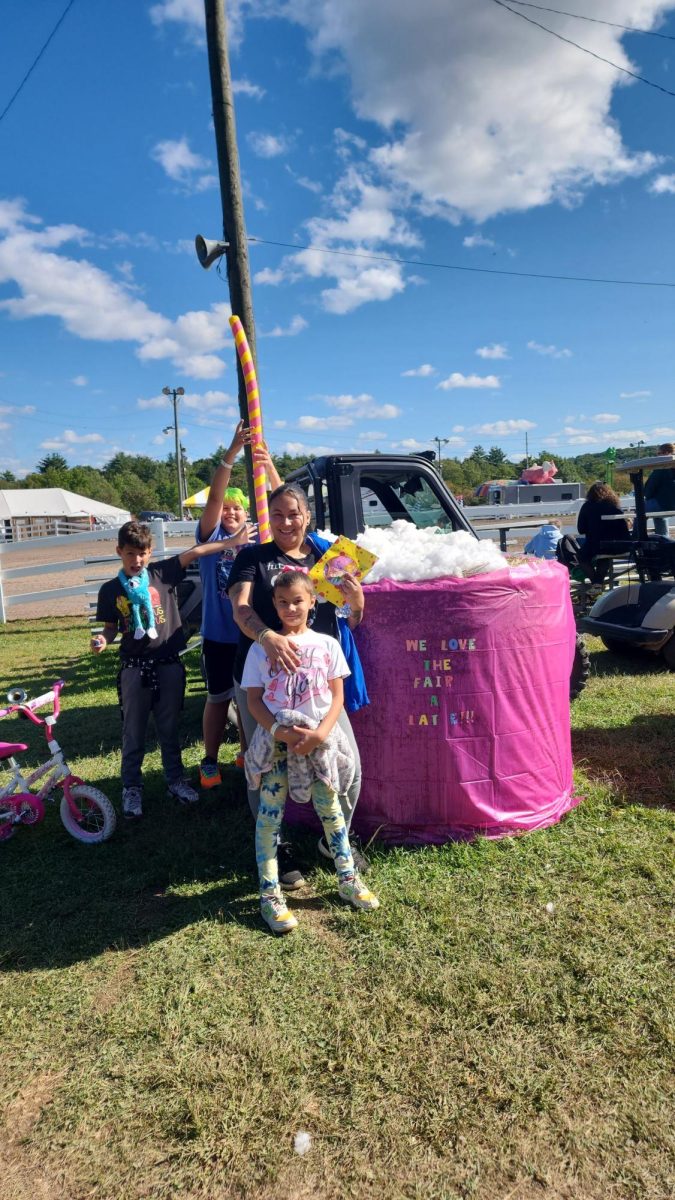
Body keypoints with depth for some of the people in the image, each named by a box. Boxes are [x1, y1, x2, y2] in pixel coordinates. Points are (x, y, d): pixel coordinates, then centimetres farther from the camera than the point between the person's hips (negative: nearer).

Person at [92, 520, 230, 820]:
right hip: (134, 668, 0)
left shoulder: (163, 573, -2)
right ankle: (131, 787, 25)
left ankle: (175, 779, 30)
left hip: (169, 663, 0)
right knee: (133, 732, 10)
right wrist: (103, 639, -14)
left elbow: (194, 552, -11)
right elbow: (112, 627, 8)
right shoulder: (111, 589, 1)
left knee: (169, 728, 13)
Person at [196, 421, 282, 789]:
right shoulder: (210, 536, -4)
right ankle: (210, 762, 23)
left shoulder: (257, 537, 2)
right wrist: (232, 451, -31)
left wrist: (269, 466, -29)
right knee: (218, 699, 9)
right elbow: (213, 498, -20)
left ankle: (247, 754, 33)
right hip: (218, 635, -2)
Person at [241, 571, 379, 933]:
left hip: (319, 738, 1)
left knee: (330, 808, 11)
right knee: (270, 814, 2)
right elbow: (254, 699, -2)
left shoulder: (327, 644, 2)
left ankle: (348, 879, 28)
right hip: (275, 739, -1)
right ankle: (269, 893, 14)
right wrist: (280, 732, -16)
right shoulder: (262, 648, -1)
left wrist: (321, 732, -13)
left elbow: (337, 696, 2)